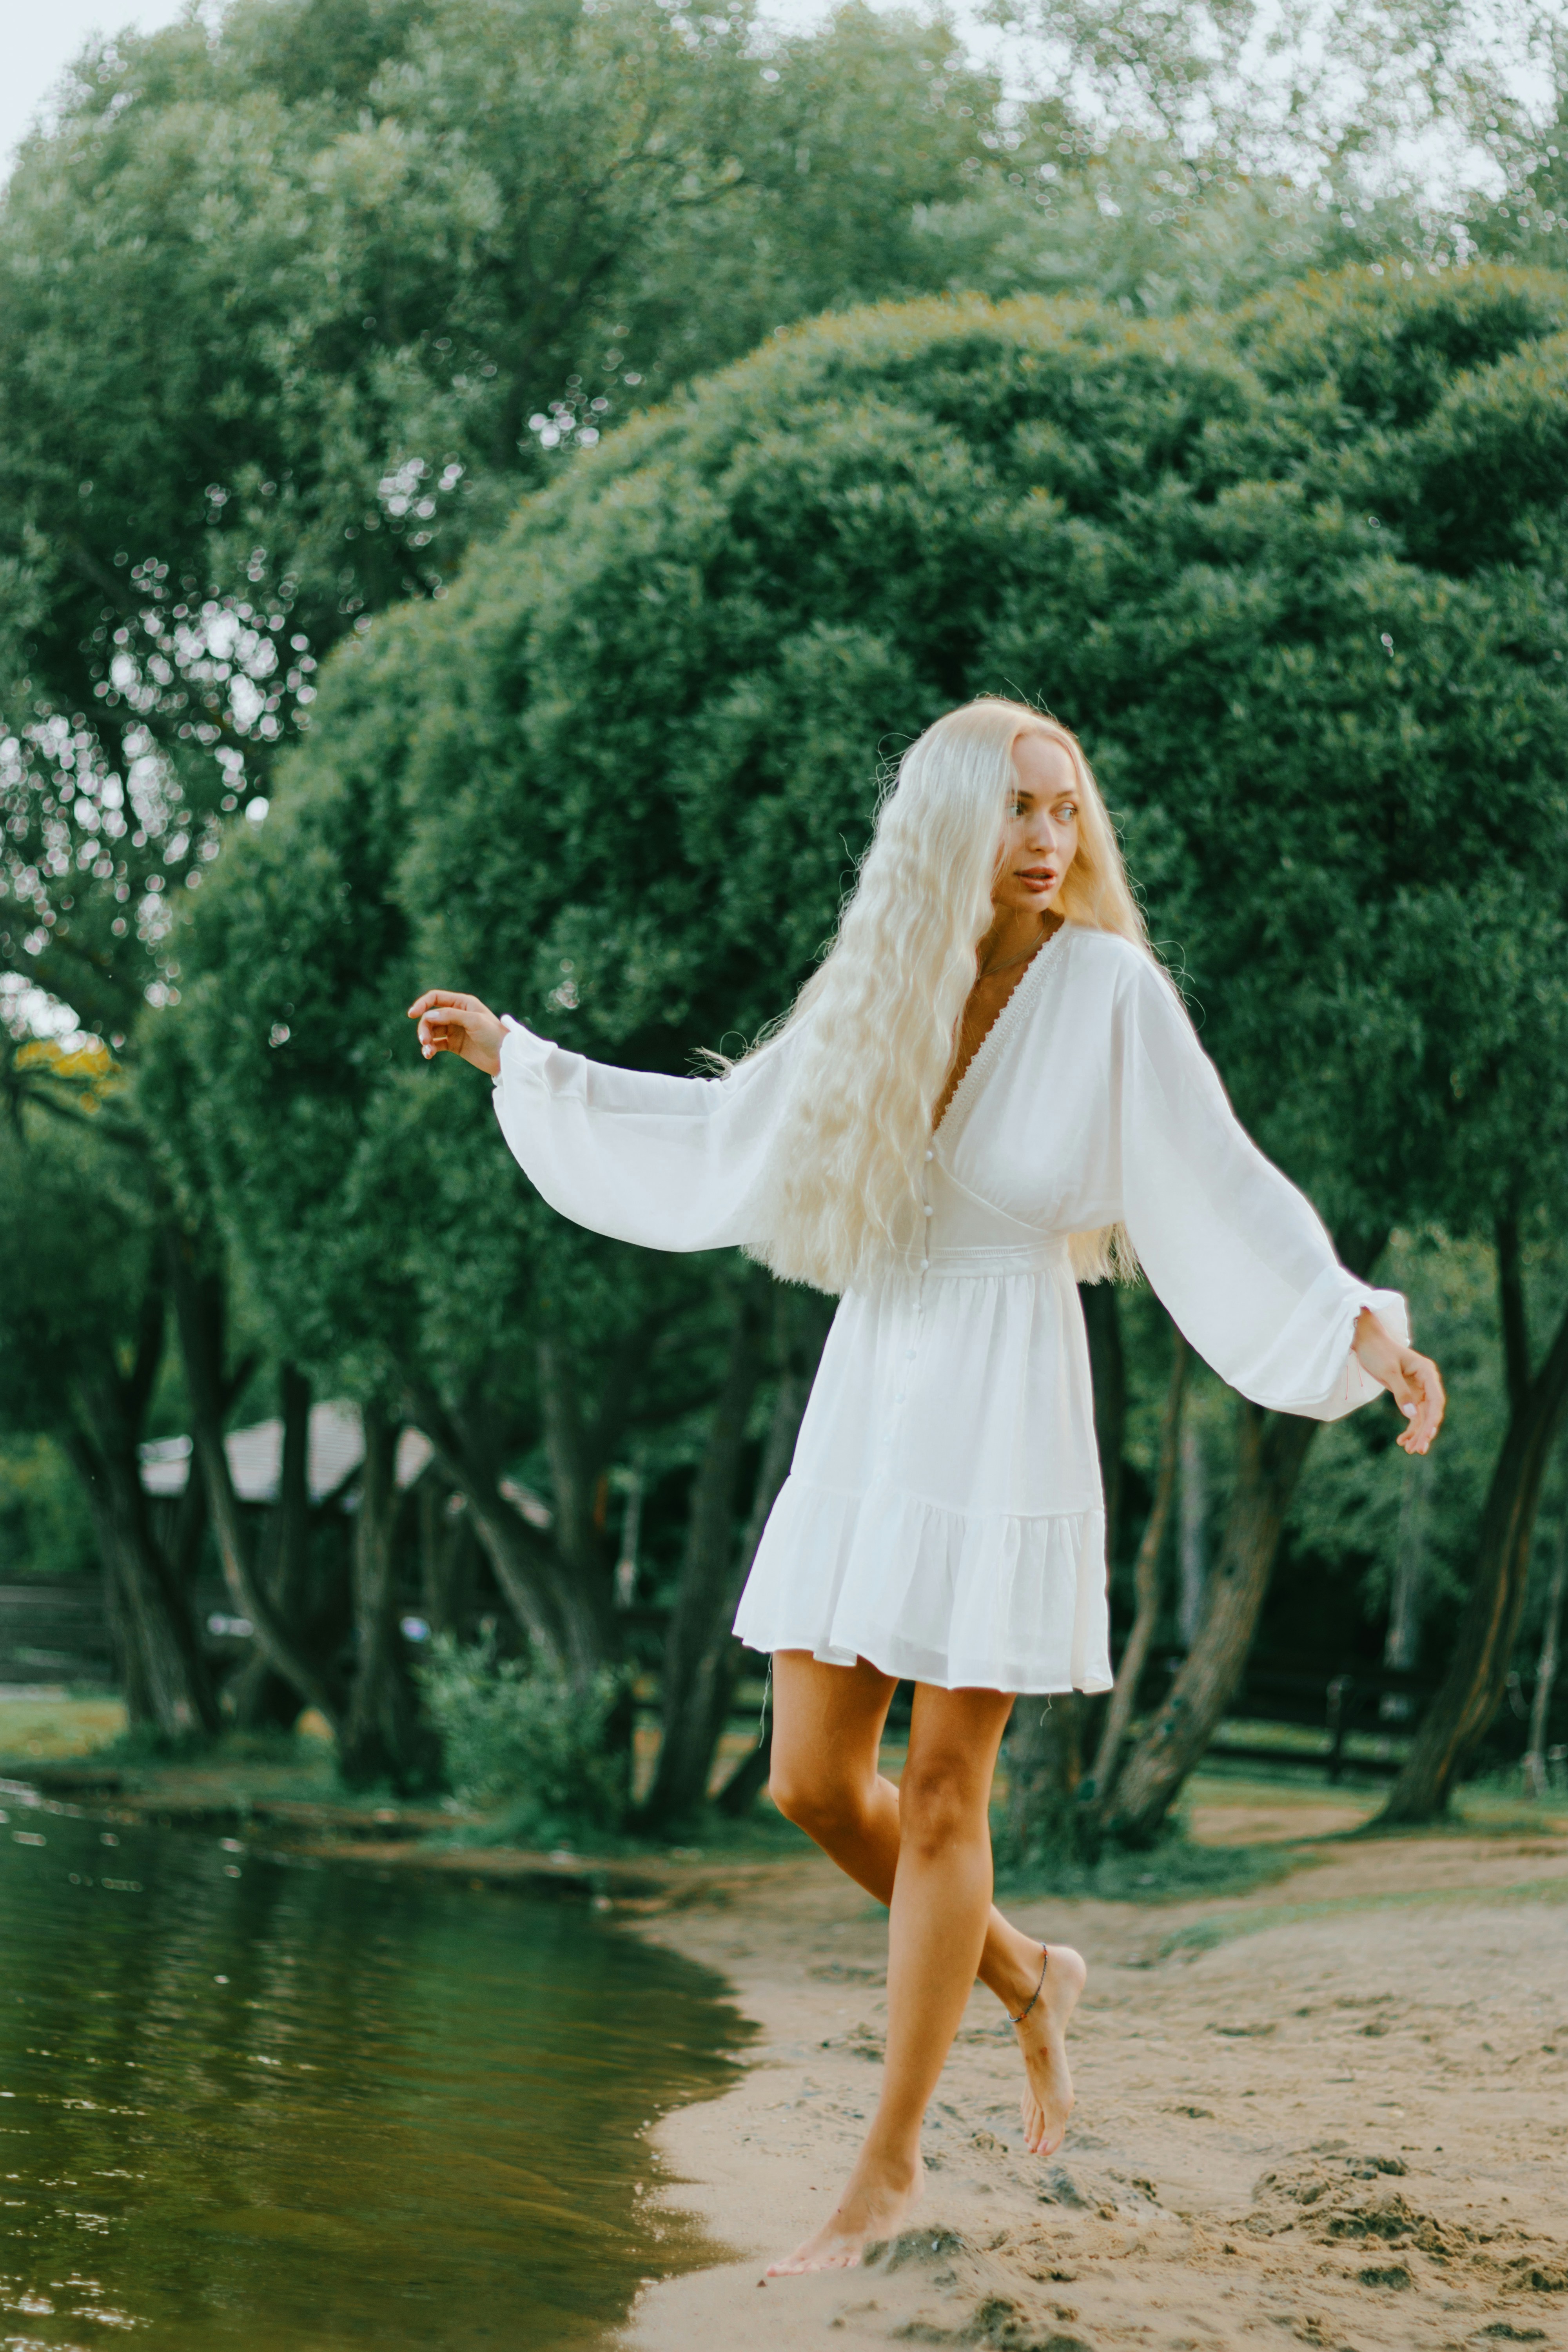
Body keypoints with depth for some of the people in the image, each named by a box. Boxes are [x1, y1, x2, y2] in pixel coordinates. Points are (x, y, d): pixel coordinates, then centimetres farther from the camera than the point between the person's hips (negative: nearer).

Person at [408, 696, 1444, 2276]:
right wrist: (517, 1059, 21)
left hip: (1005, 1416, -5)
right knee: (811, 1783, 5)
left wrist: (1362, 1328, -24)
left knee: (940, 1799, 0)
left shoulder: (1111, 990, -9)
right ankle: (1026, 1981, 31)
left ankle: (889, 2168, 12)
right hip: (866, 1403, 5)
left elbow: (1225, 1195, -10)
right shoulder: (874, 992, 2)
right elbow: (723, 1128, 16)